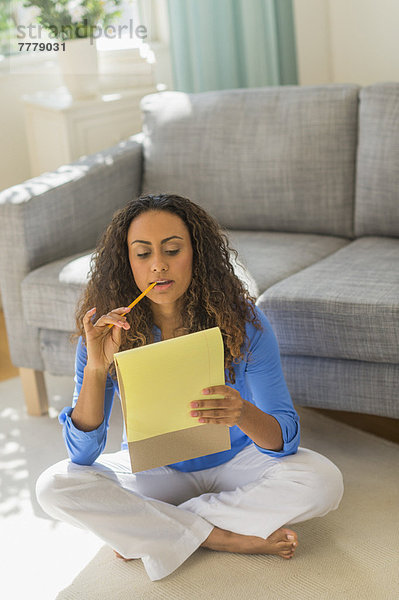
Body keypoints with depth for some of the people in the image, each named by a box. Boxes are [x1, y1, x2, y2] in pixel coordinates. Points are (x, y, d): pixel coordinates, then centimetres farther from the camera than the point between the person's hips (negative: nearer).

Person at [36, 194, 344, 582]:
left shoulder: (240, 320, -19)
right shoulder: (106, 331, -16)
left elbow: (284, 438, -21)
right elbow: (82, 454, -20)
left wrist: (243, 413, -45)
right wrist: (96, 367, -36)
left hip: (235, 461, 0)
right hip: (154, 470, 1)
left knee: (323, 482, -28)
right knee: (54, 487, -24)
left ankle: (143, 531, -18)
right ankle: (224, 538, -19)